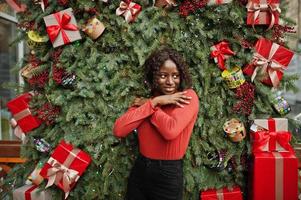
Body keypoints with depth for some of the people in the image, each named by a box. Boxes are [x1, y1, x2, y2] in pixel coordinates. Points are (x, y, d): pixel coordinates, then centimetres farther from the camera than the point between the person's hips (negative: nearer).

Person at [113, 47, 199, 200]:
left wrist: (146, 105, -12)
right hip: (140, 169, 5)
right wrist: (153, 102, -14)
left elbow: (171, 130, -28)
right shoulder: (146, 100, 4)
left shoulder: (188, 96, -10)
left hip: (168, 174, -4)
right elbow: (118, 130, -11)